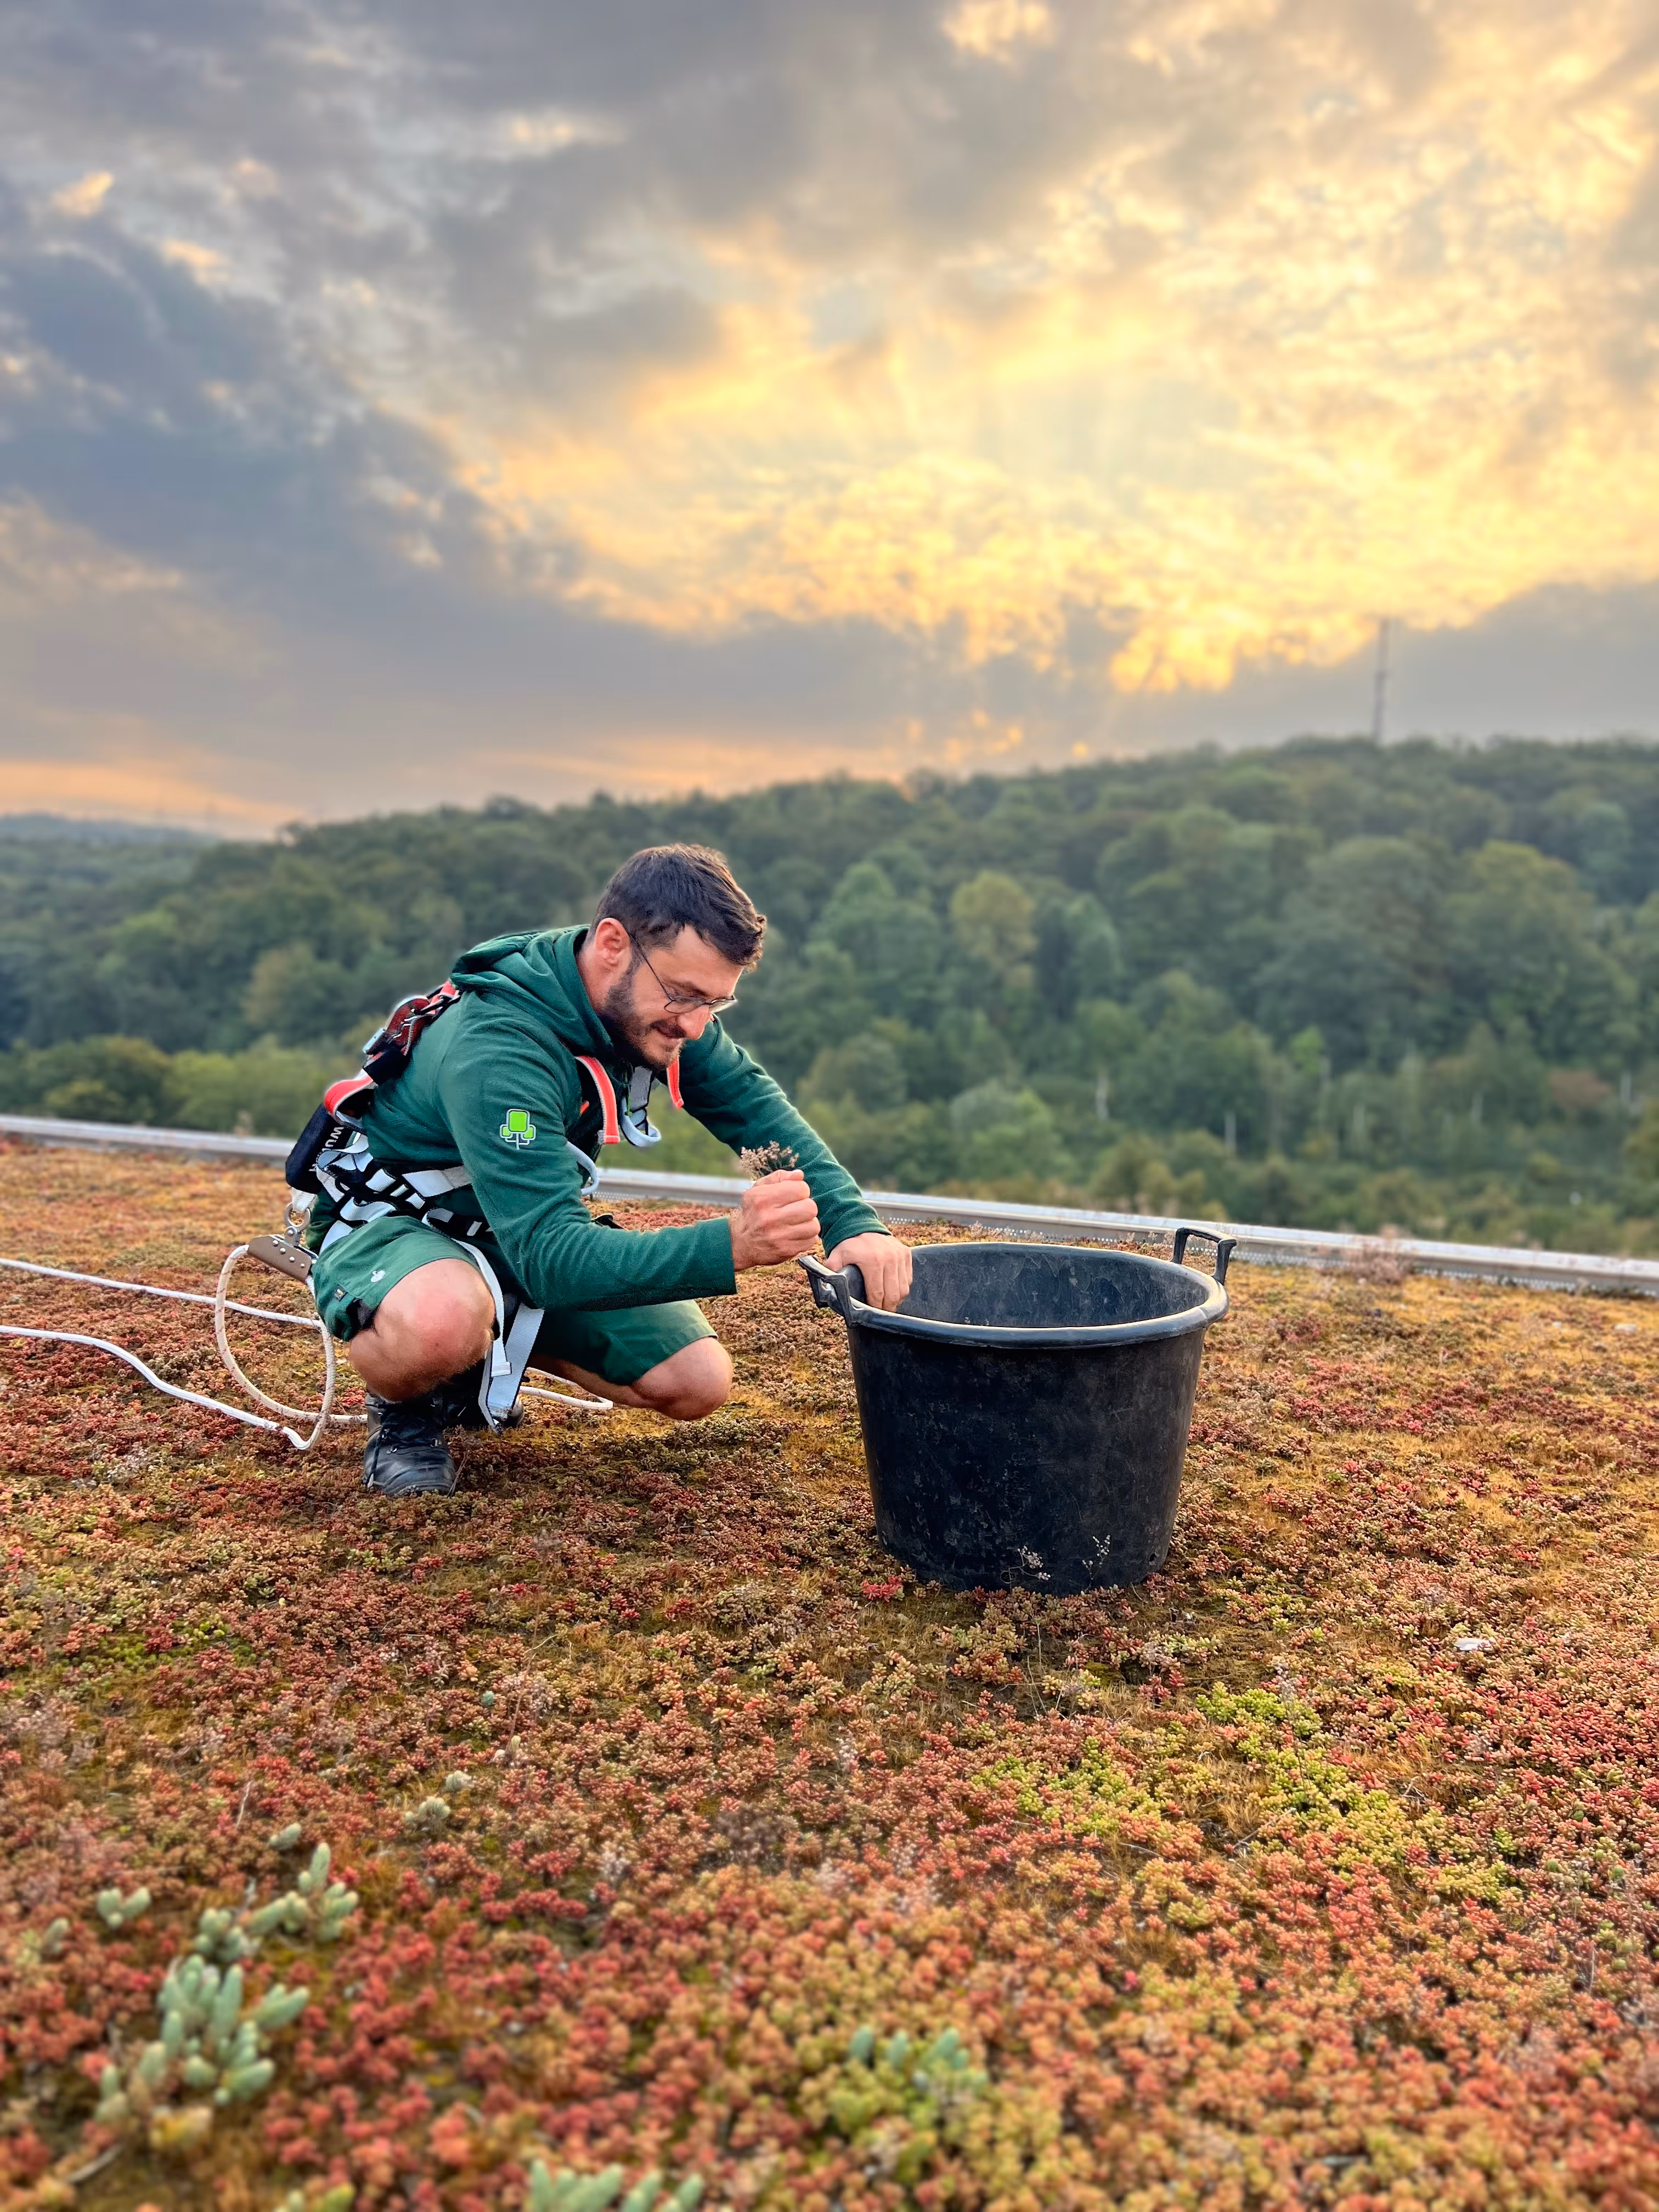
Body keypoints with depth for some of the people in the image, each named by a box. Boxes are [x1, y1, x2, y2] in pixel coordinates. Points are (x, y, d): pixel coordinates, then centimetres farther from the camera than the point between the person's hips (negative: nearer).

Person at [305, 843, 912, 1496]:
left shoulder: (650, 1001, -13)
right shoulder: (496, 1050, -36)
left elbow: (755, 1105, -10)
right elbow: (550, 1257, -42)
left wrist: (856, 1224, -27)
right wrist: (731, 1246, -54)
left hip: (526, 1233, 7)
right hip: (388, 1223, -7)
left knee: (697, 1384, -5)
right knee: (441, 1322, -43)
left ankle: (484, 1350, 14)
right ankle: (404, 1408, -5)